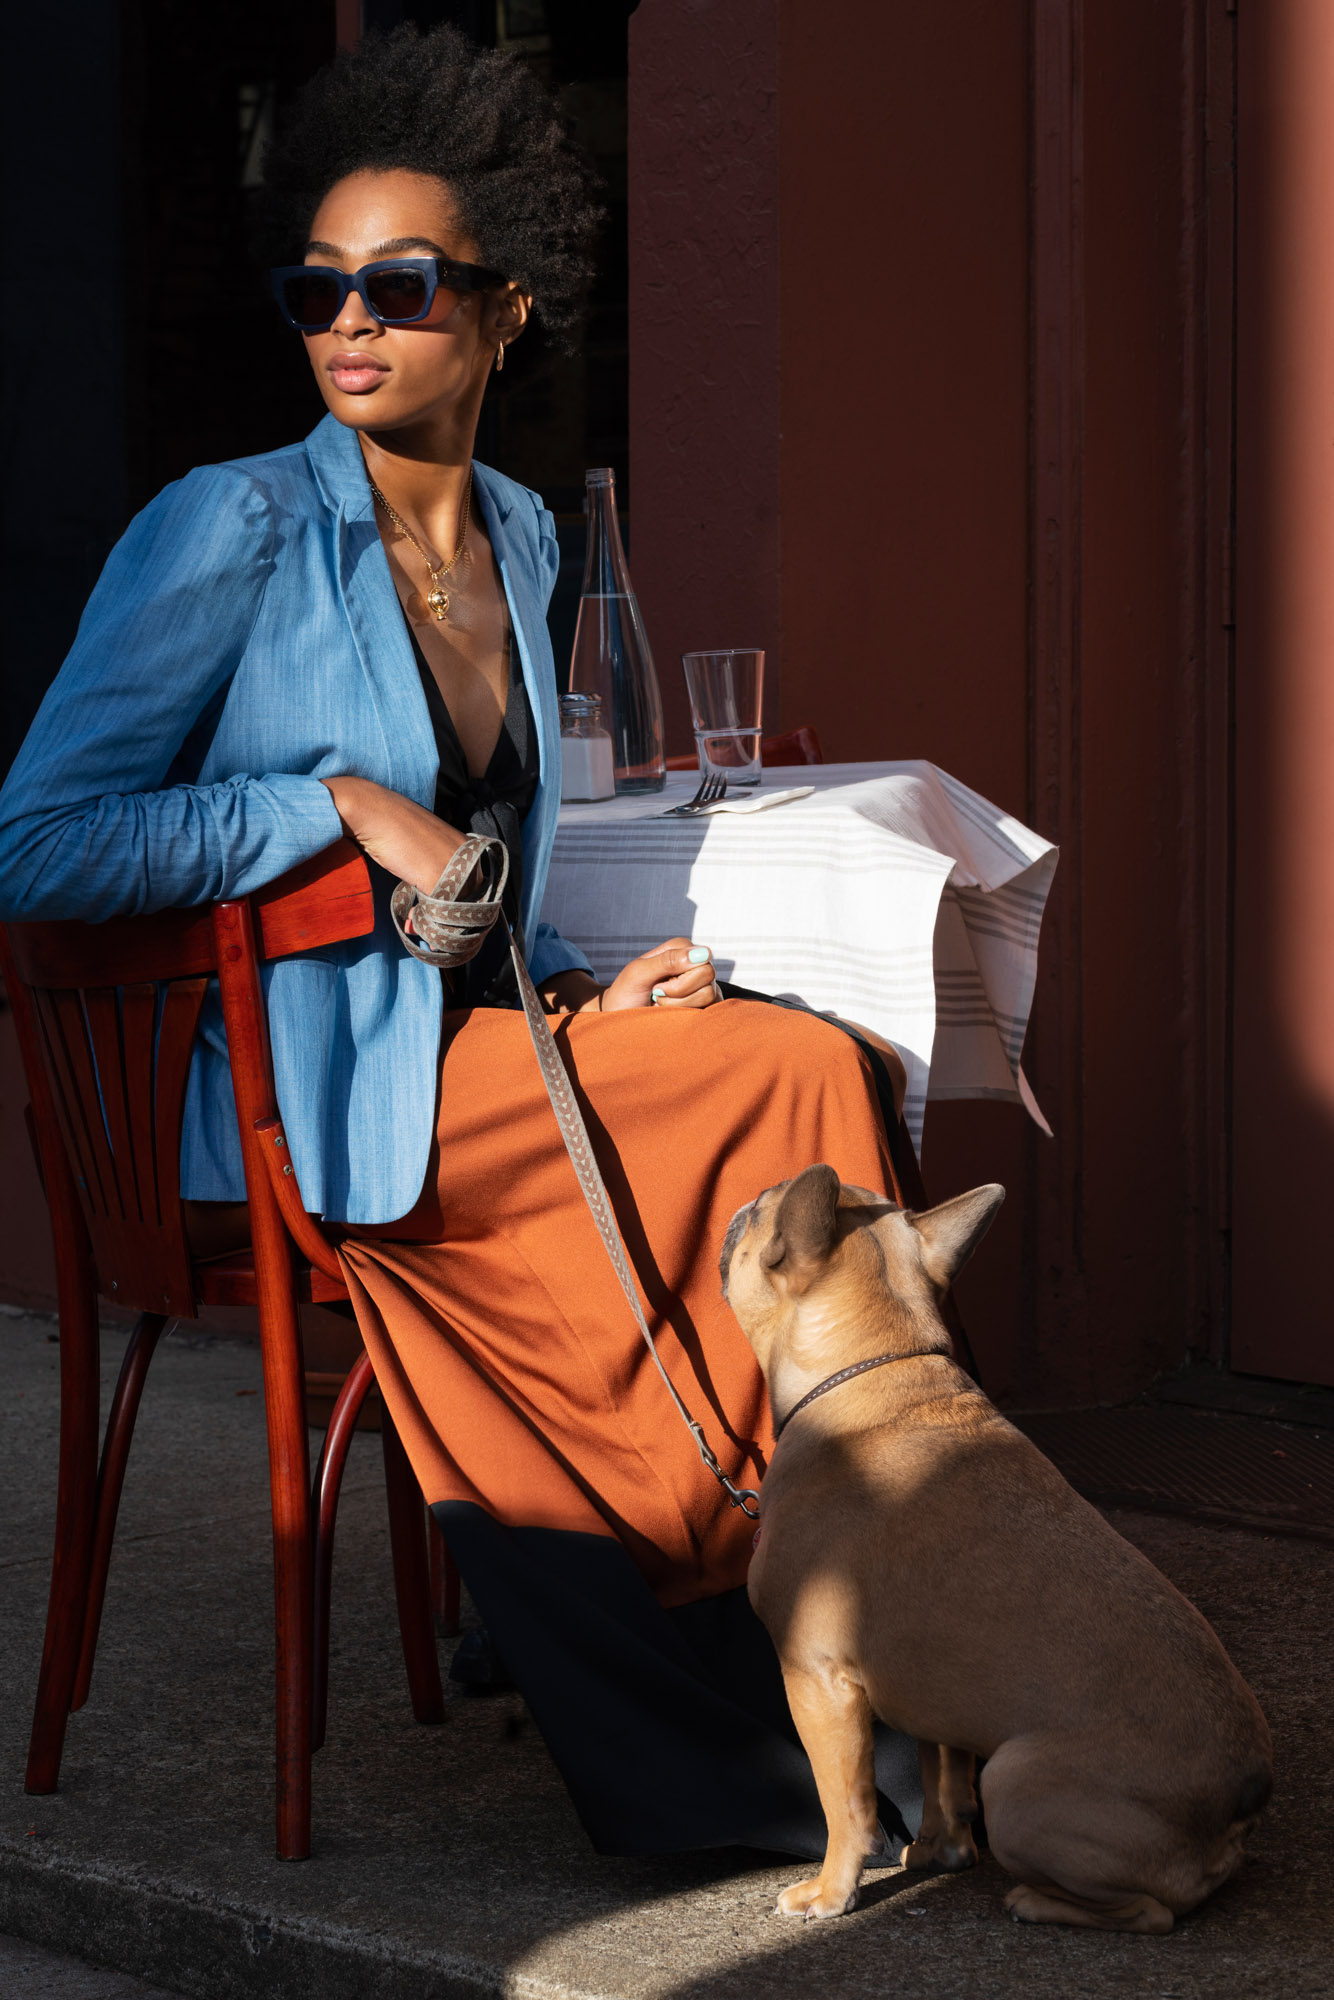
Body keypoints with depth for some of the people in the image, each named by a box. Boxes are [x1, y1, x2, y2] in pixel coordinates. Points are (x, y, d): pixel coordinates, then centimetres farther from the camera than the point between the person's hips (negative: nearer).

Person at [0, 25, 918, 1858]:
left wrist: (581, 996, 3)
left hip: (461, 1058, 7)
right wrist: (341, 799, -17)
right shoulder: (233, 529, -8)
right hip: (274, 1114, -6)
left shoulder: (518, 541, 13)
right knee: (801, 1081, -18)